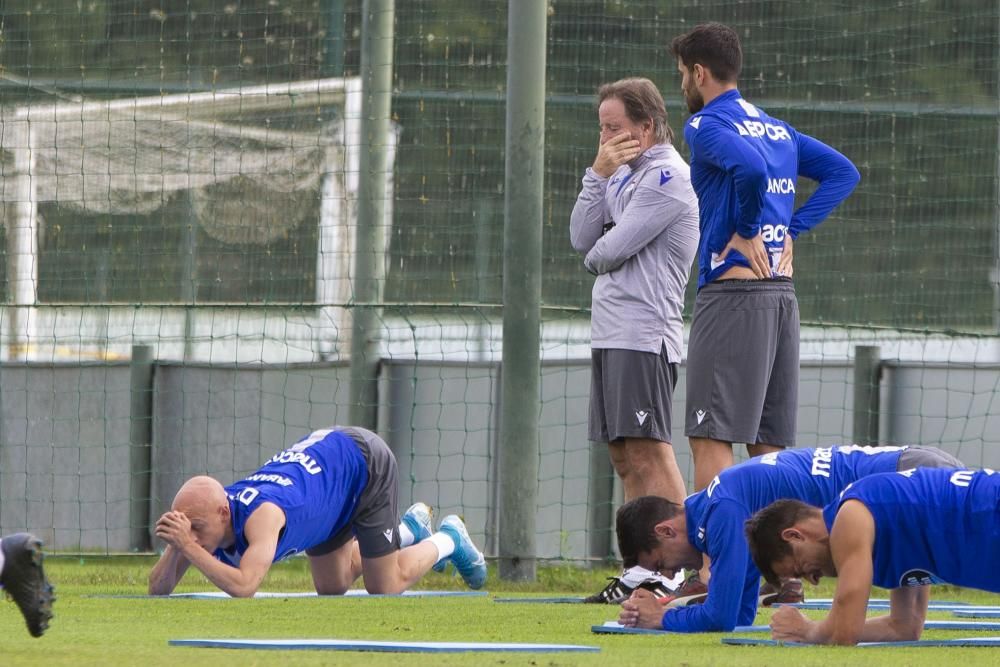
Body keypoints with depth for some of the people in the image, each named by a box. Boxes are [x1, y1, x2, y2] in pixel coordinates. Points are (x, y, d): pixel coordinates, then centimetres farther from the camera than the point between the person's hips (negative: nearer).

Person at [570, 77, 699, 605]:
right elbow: (582, 239, 10)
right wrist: (598, 173, 1)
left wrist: (593, 257, 8)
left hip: (645, 334, -10)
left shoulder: (667, 176, -10)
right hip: (611, 333, 10)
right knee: (624, 457, 7)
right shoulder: (625, 174, 20)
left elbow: (613, 249, -15)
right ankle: (640, 571, 9)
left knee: (650, 451, -13)